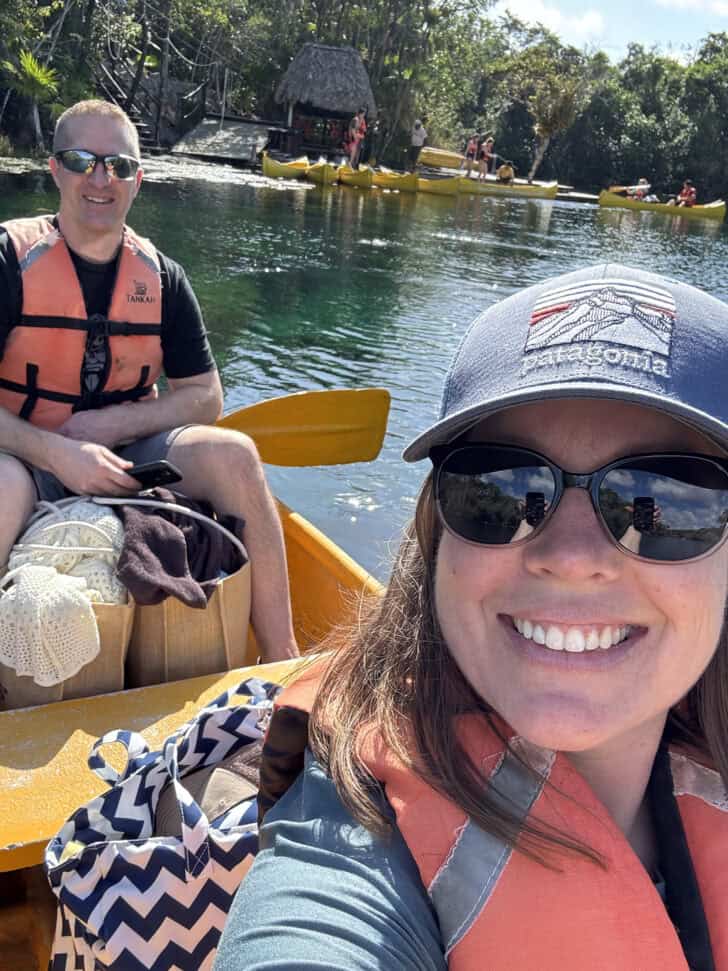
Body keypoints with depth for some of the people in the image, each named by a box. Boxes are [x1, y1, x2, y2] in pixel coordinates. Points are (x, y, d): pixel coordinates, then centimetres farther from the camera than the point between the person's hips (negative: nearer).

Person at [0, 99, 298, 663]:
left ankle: (282, 658, -16)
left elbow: (204, 398, 5)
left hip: (126, 459, 4)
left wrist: (110, 423, -9)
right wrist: (56, 452, -25)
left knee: (231, 452, -22)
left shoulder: (162, 277, 6)